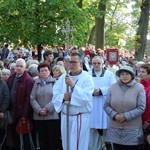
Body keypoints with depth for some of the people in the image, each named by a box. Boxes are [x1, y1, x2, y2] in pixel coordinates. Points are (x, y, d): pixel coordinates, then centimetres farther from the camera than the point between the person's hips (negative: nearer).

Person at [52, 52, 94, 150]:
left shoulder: (87, 78, -7)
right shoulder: (63, 77, 8)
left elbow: (86, 97, -19)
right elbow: (55, 95, 3)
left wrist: (72, 85, -22)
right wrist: (63, 96, -17)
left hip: (81, 118, -5)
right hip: (65, 116, 5)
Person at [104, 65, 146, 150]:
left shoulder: (139, 88, -5)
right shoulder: (113, 87, 2)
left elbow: (141, 108, -8)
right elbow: (106, 105, 3)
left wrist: (126, 116, -15)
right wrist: (114, 115, -14)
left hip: (133, 130, -2)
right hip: (115, 129, 2)